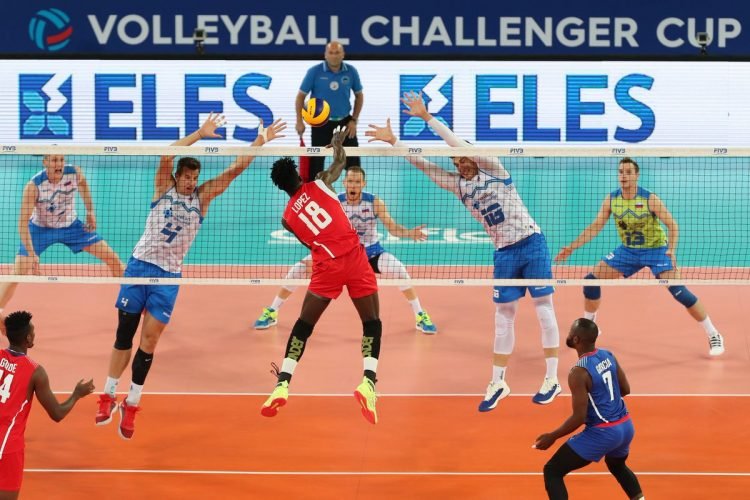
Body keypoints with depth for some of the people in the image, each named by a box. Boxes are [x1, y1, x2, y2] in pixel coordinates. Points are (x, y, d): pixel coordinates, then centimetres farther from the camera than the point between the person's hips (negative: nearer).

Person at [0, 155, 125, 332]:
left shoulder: (74, 173, -21)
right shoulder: (34, 186, -31)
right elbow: (23, 222, -32)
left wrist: (90, 211, 5)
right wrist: (31, 254, -39)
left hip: (70, 225, 3)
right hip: (40, 228, -3)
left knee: (112, 258, 0)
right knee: (18, 273, -18)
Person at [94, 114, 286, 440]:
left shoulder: (202, 197, 5)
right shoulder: (163, 188, 0)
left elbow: (234, 170, 1)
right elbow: (167, 156, -17)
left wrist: (260, 142, -7)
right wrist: (200, 134, -23)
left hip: (169, 276, 1)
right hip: (140, 265, -1)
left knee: (149, 339, -3)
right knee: (124, 334, 2)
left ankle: (131, 404, 5)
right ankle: (109, 396, 12)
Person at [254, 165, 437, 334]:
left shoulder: (374, 202, -17)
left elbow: (393, 228, -15)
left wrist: (410, 233, -34)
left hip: (370, 252, -1)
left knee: (397, 269, -28)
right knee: (300, 268, -15)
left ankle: (421, 316, -8)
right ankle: (271, 312, 5)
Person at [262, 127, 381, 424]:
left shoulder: (287, 218, 12)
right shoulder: (318, 185, 8)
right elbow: (341, 162, 25)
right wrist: (338, 142, 44)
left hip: (326, 265, 1)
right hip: (354, 255, -1)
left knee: (304, 325, 14)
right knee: (372, 323, 11)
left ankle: (282, 385, 1)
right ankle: (369, 382, -11)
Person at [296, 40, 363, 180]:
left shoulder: (351, 72, -4)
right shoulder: (314, 72, -10)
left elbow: (359, 96, 9)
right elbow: (301, 96, -2)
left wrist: (354, 120, 1)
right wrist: (299, 122, -10)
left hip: (344, 123, 2)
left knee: (353, 162, 4)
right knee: (315, 163, 3)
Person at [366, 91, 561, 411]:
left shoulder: (494, 171, -4)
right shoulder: (458, 185, 8)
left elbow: (462, 145, -16)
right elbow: (424, 165, 5)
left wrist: (428, 118, -18)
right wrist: (393, 141, -3)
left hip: (531, 243, -5)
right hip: (504, 253, 5)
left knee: (544, 308, -2)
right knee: (503, 317, 6)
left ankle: (552, 379, 1)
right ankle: (497, 382, 11)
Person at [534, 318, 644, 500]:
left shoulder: (579, 372, -21)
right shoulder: (608, 356, 2)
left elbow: (579, 418, -19)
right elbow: (625, 389, 14)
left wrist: (552, 437, -7)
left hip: (603, 432, -8)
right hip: (625, 426, 8)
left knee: (552, 471, 1)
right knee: (616, 464, 39)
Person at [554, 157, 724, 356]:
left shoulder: (650, 199, -21)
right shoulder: (611, 199, -7)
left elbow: (672, 225, -18)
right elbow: (595, 226, 0)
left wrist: (672, 249, -34)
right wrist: (572, 247, -7)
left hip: (656, 249, -5)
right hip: (628, 250, 5)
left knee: (678, 290, -21)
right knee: (592, 279, -3)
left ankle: (714, 336, -10)